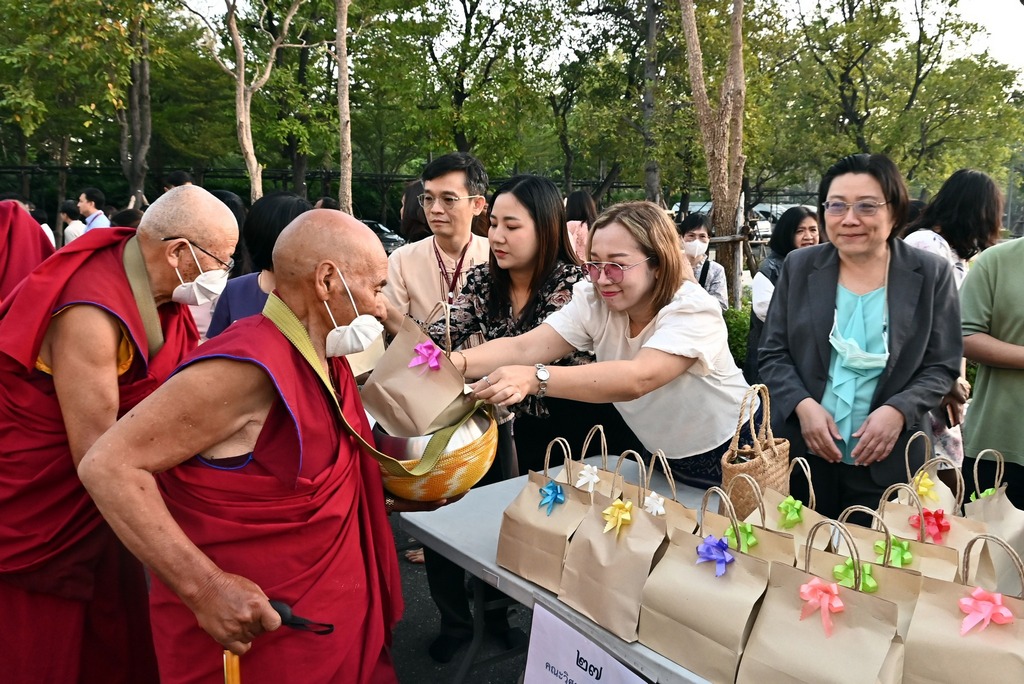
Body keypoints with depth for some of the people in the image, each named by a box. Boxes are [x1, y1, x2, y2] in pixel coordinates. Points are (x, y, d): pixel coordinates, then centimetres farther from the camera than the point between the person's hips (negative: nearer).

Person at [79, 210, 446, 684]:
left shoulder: (326, 359, 3)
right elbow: (108, 465, -25)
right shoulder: (250, 366, -25)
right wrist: (205, 588, -30)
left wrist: (389, 493, 7)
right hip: (249, 635, -8)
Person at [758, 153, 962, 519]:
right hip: (802, 454, 1)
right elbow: (773, 354, 2)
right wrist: (803, 404, -15)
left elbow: (942, 365, 0)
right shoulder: (799, 267, 1)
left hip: (886, 462, -1)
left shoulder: (931, 274, -1)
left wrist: (898, 410, -17)